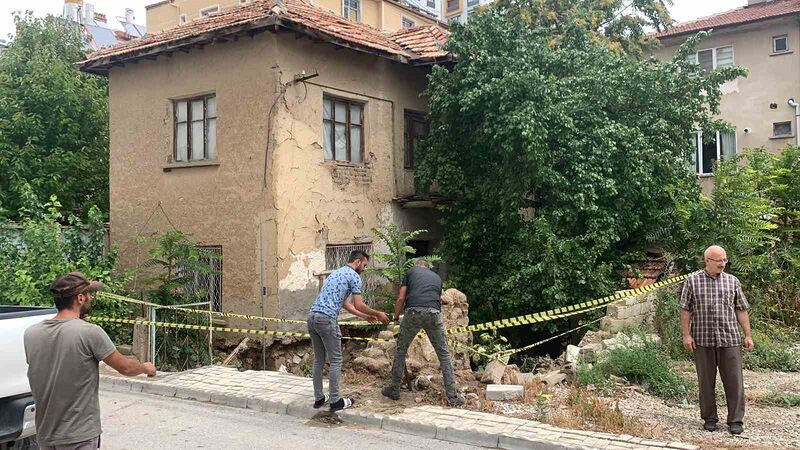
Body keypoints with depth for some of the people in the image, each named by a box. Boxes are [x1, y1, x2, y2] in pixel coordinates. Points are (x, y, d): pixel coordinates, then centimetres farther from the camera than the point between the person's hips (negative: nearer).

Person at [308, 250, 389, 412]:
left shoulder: (335, 273, 27)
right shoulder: (354, 276, 0)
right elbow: (359, 305, -3)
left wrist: (364, 316, 35)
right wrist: (378, 314, 12)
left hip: (312, 316, 9)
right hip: (326, 319, -9)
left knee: (318, 360, 16)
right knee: (335, 360, 2)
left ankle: (319, 398, 22)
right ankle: (335, 401, 8)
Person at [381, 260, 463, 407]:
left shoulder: (411, 271, 22)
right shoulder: (437, 277, 30)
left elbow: (401, 298, 14)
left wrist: (395, 317, 28)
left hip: (413, 312, -1)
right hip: (433, 313, 1)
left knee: (401, 350, 18)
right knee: (444, 353, 11)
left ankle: (394, 390, 26)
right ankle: (452, 397, 9)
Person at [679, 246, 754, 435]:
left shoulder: (732, 281, 8)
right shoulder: (692, 282, 3)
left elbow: (741, 310, 9)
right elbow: (685, 310, 2)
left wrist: (748, 335, 4)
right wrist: (686, 335, -5)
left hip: (730, 340, 1)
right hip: (702, 341, -1)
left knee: (734, 381, 0)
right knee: (706, 381, 7)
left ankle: (736, 420, 11)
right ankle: (709, 418, 20)